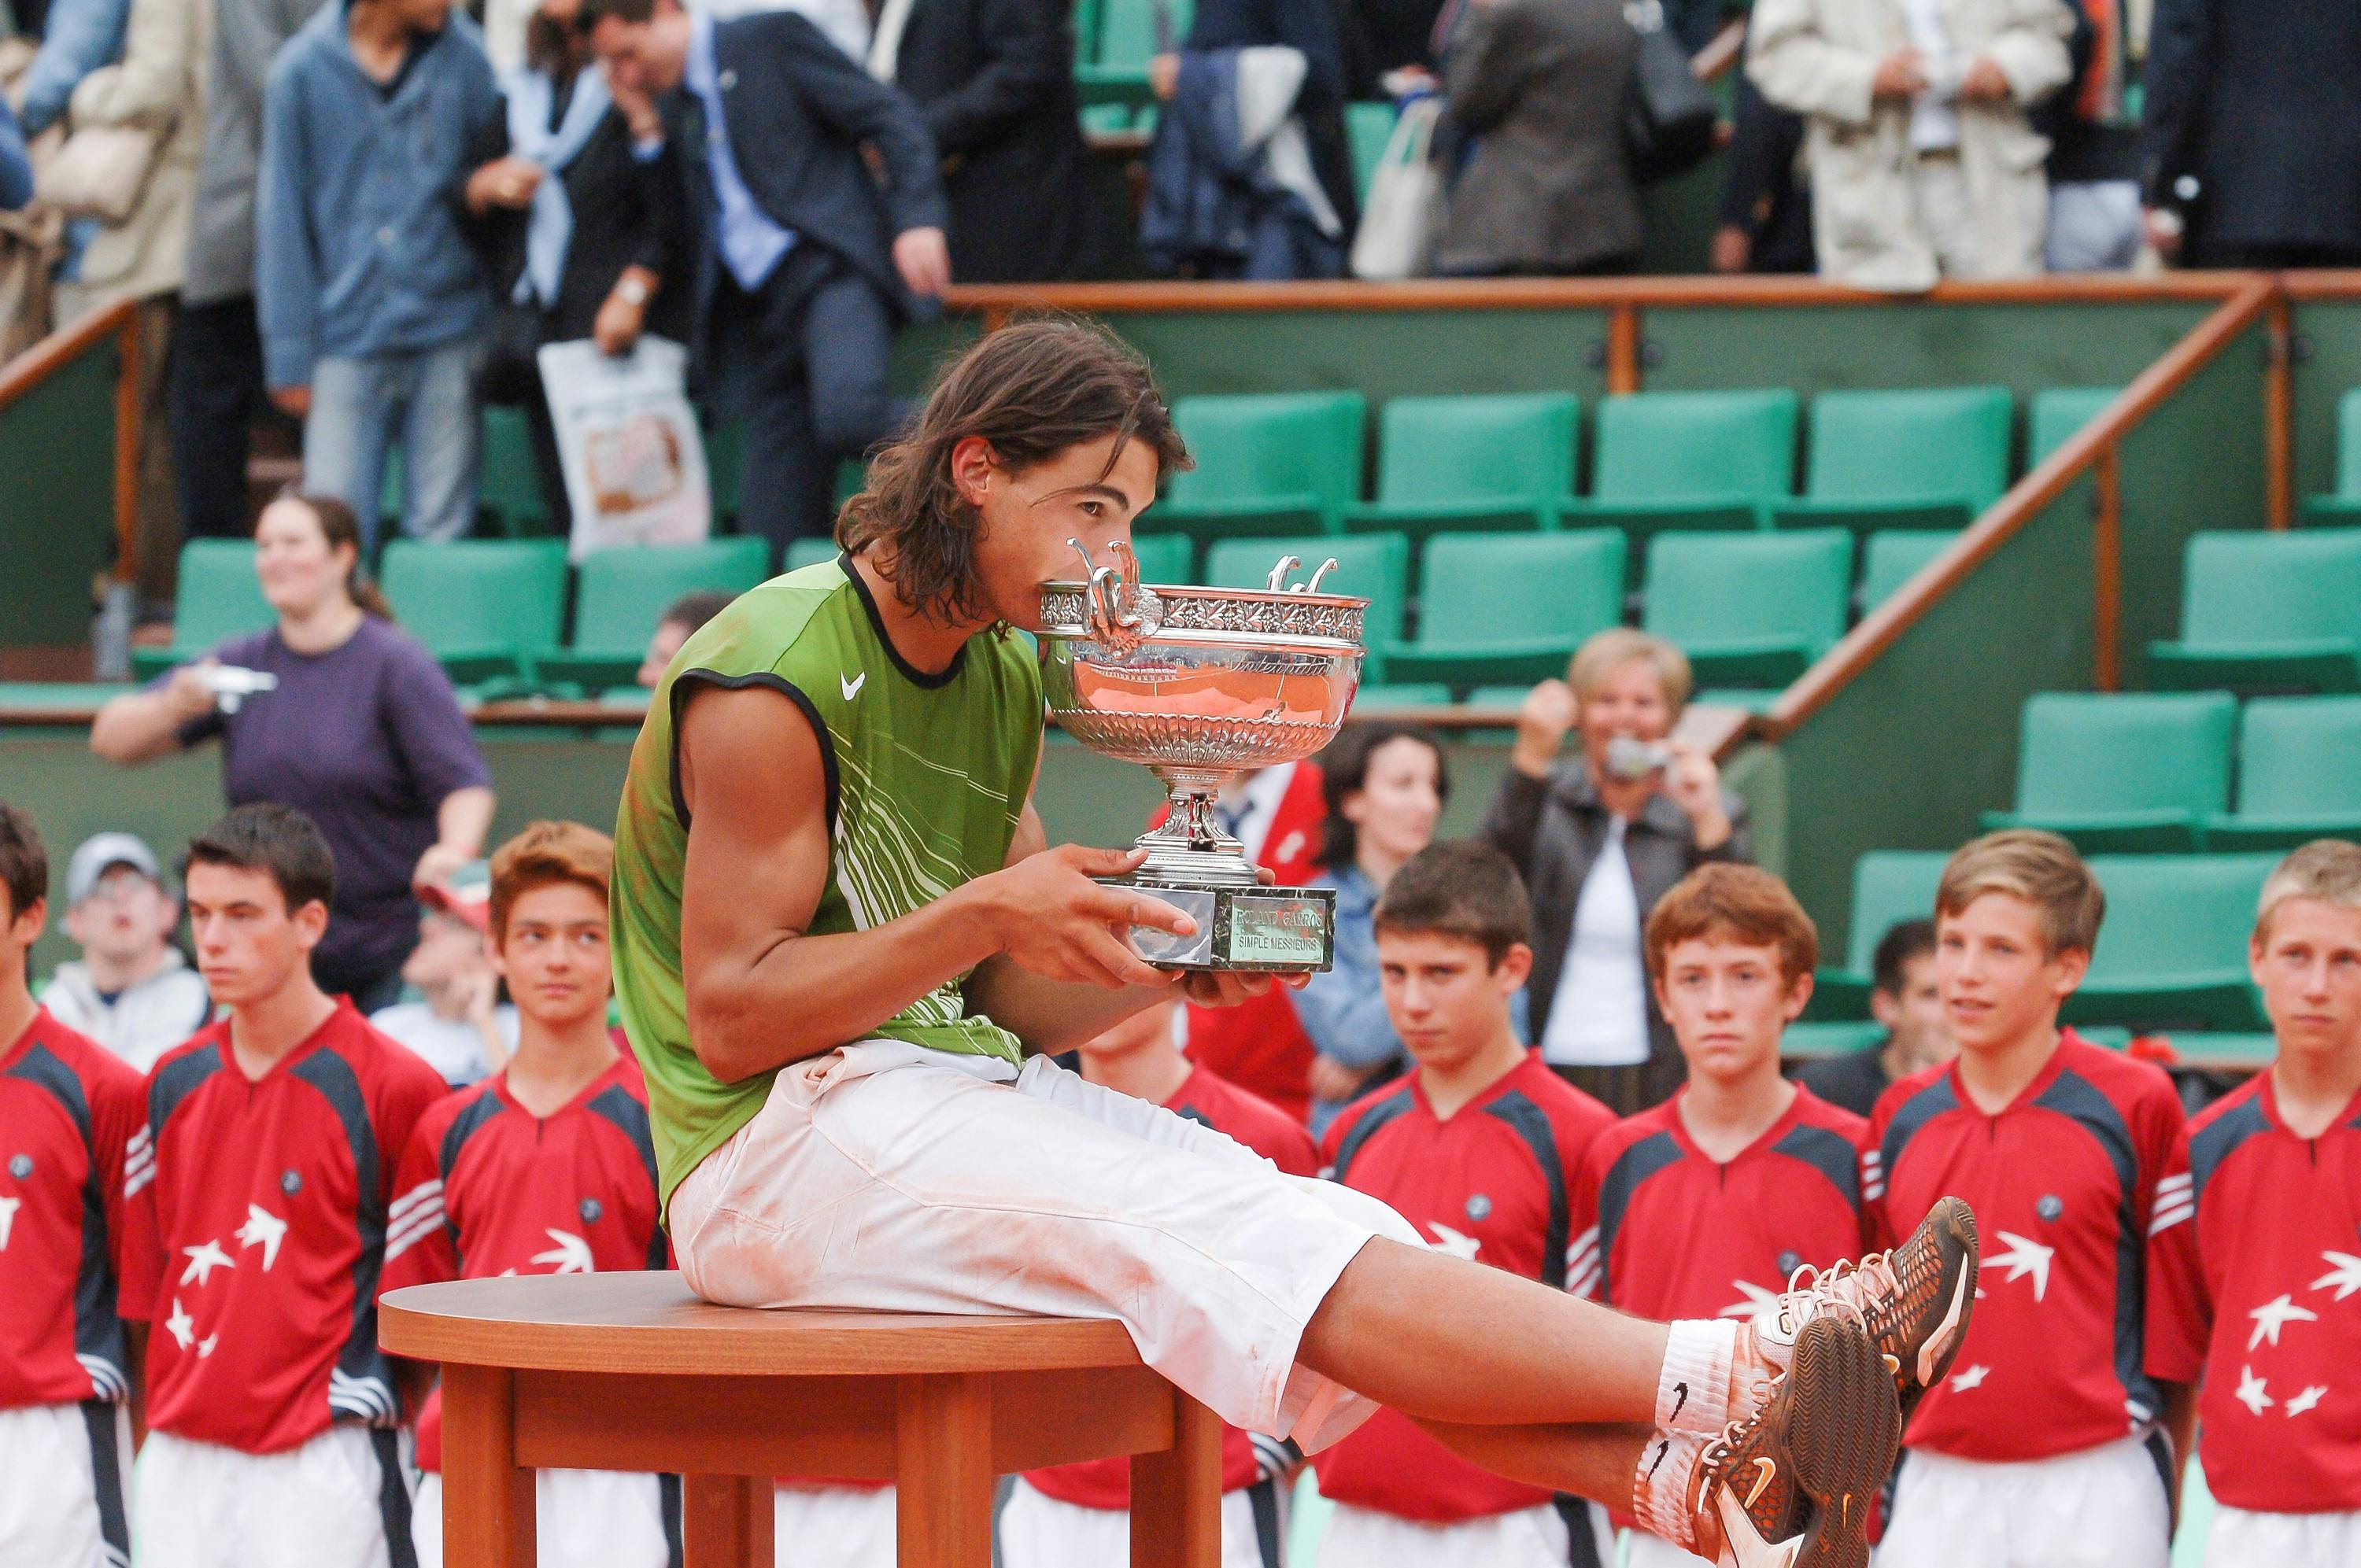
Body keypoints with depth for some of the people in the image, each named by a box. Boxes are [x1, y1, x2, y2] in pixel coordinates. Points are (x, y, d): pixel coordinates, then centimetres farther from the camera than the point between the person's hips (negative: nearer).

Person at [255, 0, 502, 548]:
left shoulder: (463, 55, 2)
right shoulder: (303, 68, -1)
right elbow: (283, 215, 2)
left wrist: (481, 186, -11)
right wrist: (289, 355, 0)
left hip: (447, 336, 1)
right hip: (349, 336, -1)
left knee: (441, 534, 3)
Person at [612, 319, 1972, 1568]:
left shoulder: (1003, 679, 16)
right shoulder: (776, 685, -12)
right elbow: (730, 1019, -16)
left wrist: (1163, 967, -4)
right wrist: (983, 913, -21)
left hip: (958, 1095, 8)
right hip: (786, 1139, -8)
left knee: (1309, 1233, -16)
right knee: (1226, 1238, -26)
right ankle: (1728, 1386, -40)